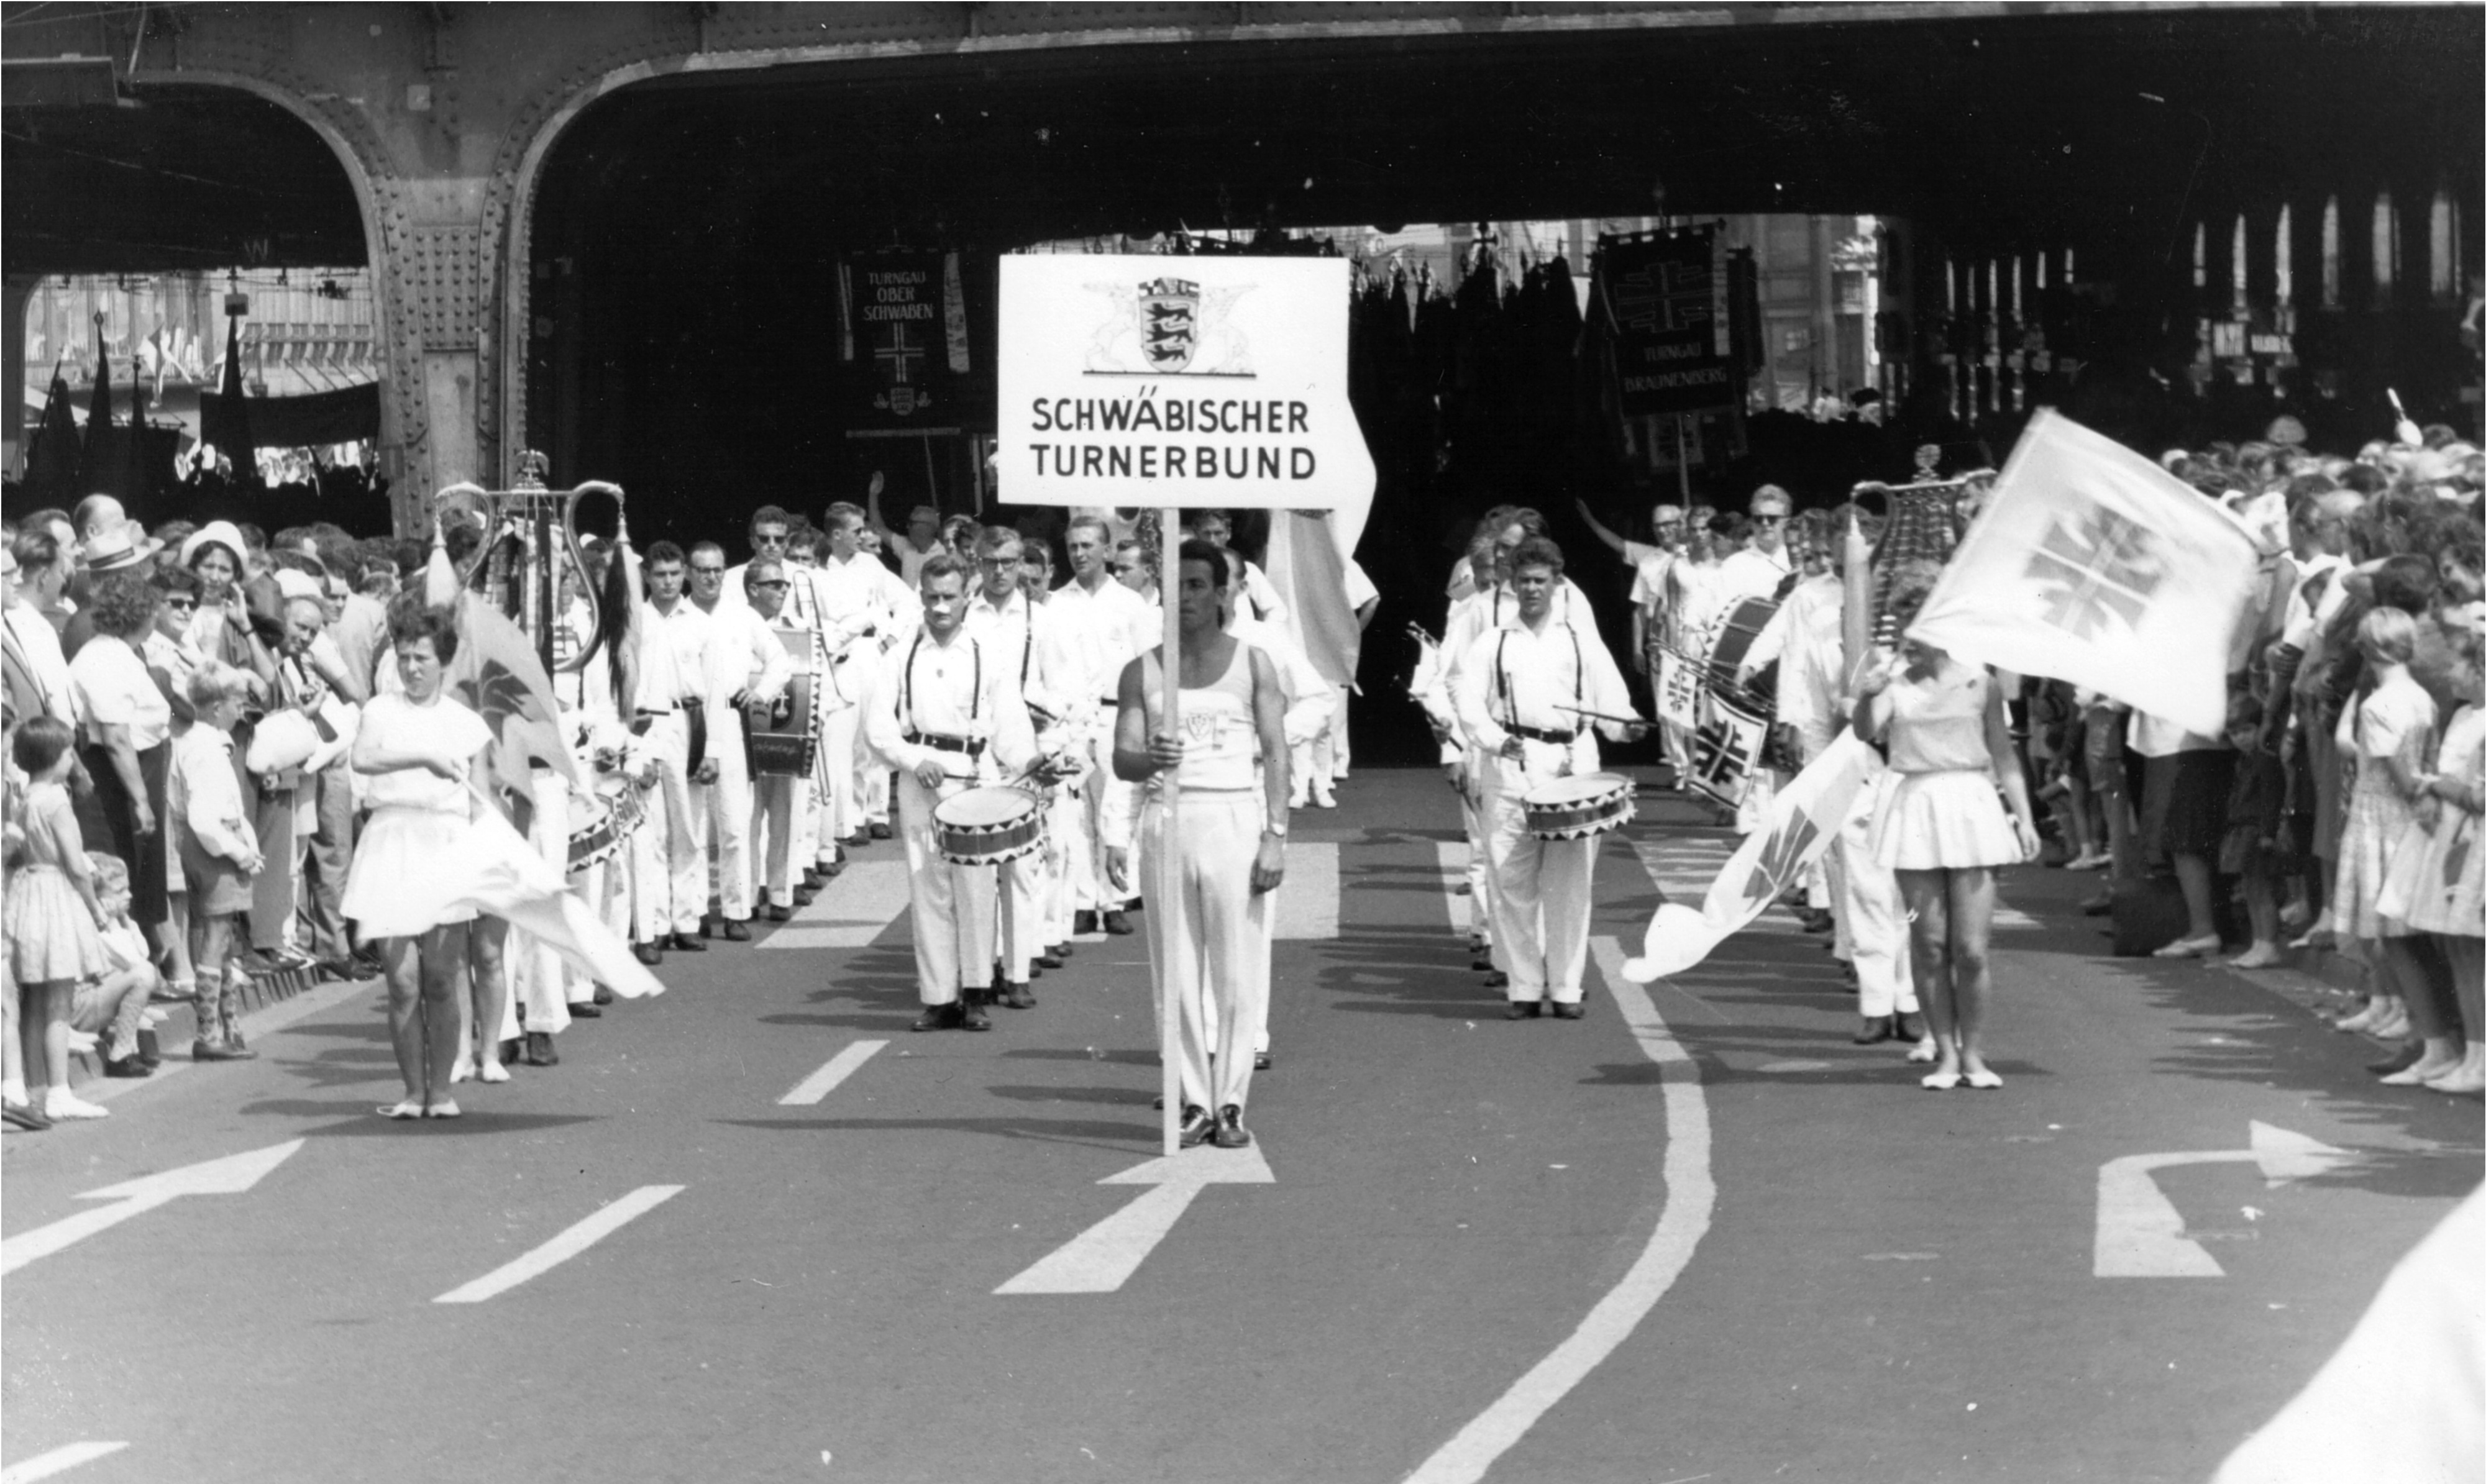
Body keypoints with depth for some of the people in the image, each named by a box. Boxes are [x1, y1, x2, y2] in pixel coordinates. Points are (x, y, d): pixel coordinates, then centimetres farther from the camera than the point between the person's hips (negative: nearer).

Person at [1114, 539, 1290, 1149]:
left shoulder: (1252, 664, 6)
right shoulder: (1142, 671, 10)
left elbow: (1275, 752, 2)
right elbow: (1121, 758, 3)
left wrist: (1275, 835, -7)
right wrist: (1151, 759, -21)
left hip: (1235, 818, -2)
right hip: (1168, 819, 2)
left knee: (1238, 968, -3)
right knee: (1177, 970, 2)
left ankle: (1231, 1102, 2)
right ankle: (1193, 1101, 7)